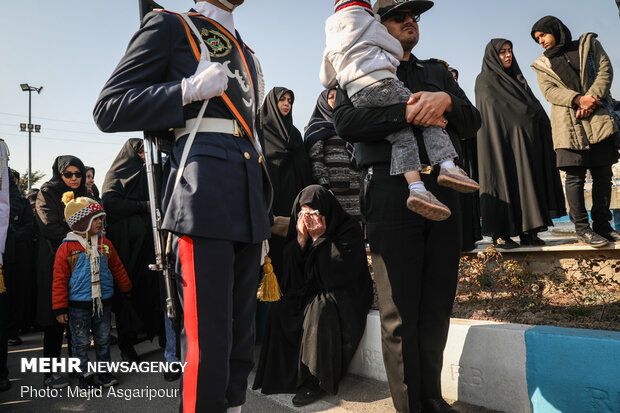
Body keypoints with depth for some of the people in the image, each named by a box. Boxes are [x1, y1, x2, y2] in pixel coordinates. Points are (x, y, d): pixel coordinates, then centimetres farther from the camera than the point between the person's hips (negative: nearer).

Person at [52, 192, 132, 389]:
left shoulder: (105, 244, 2)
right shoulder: (67, 248, -9)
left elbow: (117, 268, 14)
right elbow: (60, 280, -7)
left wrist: (126, 289, 21)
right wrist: (60, 308, -6)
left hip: (103, 302, 4)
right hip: (78, 304, -3)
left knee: (103, 339, 14)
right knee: (81, 342, 8)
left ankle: (105, 371, 28)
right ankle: (85, 373, 23)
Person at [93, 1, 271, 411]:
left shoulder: (247, 54, 27)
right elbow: (110, 109, 0)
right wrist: (189, 89, -12)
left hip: (250, 203, 7)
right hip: (204, 194, -7)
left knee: (242, 338, 12)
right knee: (208, 341, -7)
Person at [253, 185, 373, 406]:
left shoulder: (349, 228, -11)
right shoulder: (302, 229, 5)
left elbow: (342, 271, -22)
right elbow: (290, 269, 1)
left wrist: (320, 238, -20)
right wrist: (301, 239, -14)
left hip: (343, 292, -6)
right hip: (310, 292, 6)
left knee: (320, 311, -34)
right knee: (280, 309, -15)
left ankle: (315, 380, -19)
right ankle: (285, 375, -4)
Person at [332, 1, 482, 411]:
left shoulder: (437, 72, 25)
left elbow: (473, 122, 13)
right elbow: (347, 122, -8)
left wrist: (445, 100, -7)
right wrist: (408, 113, -14)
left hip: (443, 189, 5)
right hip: (392, 189, -4)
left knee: (438, 305, 8)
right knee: (401, 312, -2)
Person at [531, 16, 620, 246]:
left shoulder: (589, 44, 16)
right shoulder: (542, 65, 14)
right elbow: (549, 91, 0)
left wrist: (592, 98, -11)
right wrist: (578, 99, -16)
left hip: (598, 118, 1)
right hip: (568, 123, -1)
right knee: (575, 175, -9)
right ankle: (582, 228, -3)